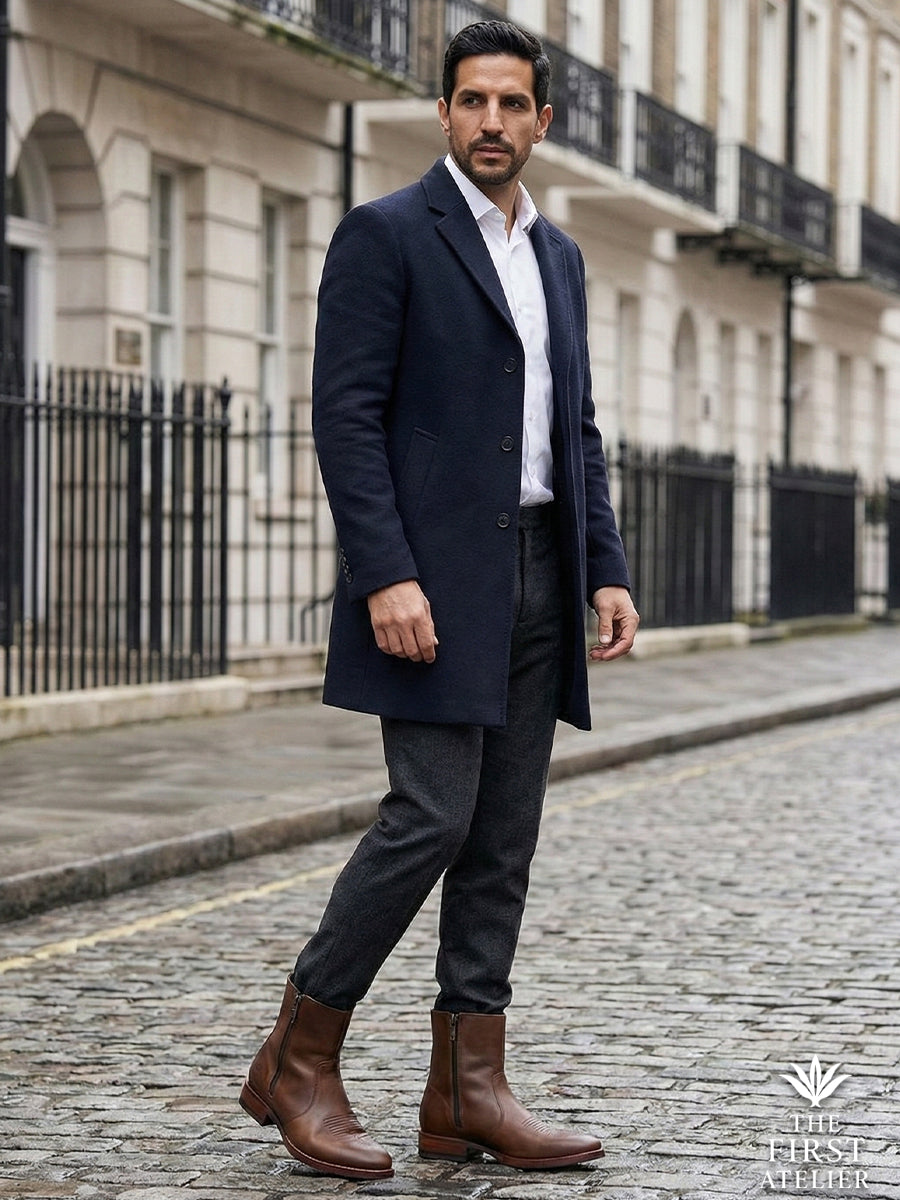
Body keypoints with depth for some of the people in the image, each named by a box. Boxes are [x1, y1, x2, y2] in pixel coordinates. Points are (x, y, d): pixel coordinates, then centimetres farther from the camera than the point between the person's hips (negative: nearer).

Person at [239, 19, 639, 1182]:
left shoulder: (557, 255, 17)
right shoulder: (384, 234, -4)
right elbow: (345, 416, -11)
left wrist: (607, 571, 8)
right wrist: (386, 577, -20)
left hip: (537, 569, 7)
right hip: (432, 574, -7)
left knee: (501, 839, 5)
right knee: (432, 818, -12)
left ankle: (466, 1092, 9)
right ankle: (298, 1062, 2)